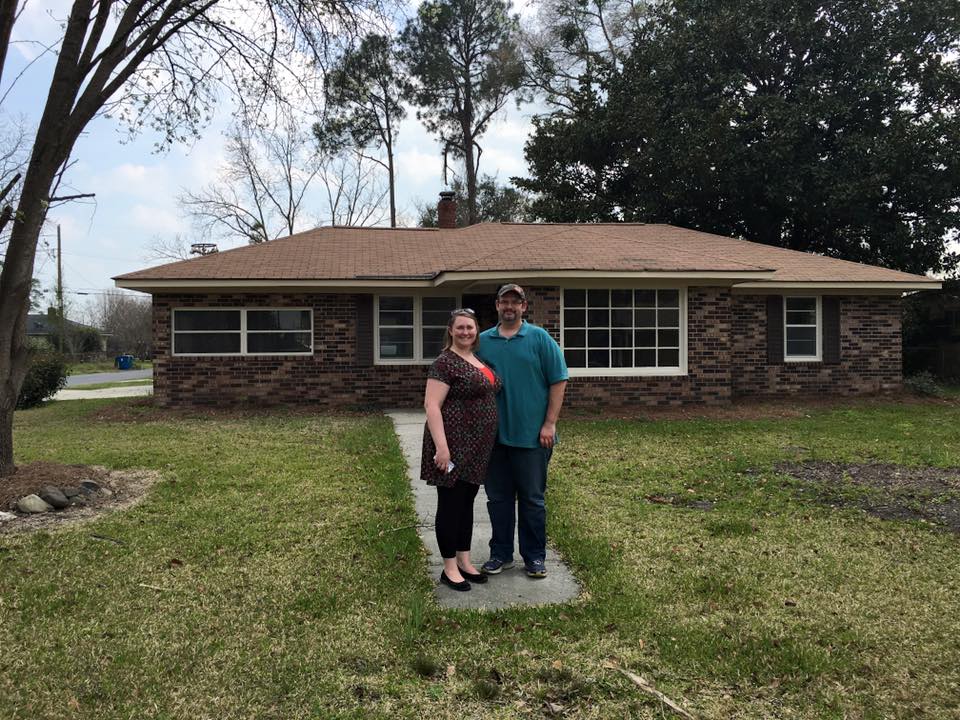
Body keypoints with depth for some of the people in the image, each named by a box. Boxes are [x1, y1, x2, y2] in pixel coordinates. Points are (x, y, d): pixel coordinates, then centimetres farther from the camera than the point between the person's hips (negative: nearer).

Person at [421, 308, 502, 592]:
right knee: (451, 504, 1)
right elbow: (431, 405, -18)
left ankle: (464, 561, 25)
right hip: (454, 445, -8)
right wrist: (441, 446, -24)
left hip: (476, 447, 8)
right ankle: (449, 569, 11)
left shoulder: (479, 360, 13)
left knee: (467, 502, 14)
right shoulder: (445, 363, -13)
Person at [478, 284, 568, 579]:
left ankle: (534, 557, 19)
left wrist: (549, 424, -9)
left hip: (531, 434, -3)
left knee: (532, 498, 6)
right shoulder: (483, 341, 8)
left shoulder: (540, 338, -1)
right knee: (498, 497, 11)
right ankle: (501, 553, 25)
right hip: (493, 434, 3)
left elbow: (558, 381, -3)